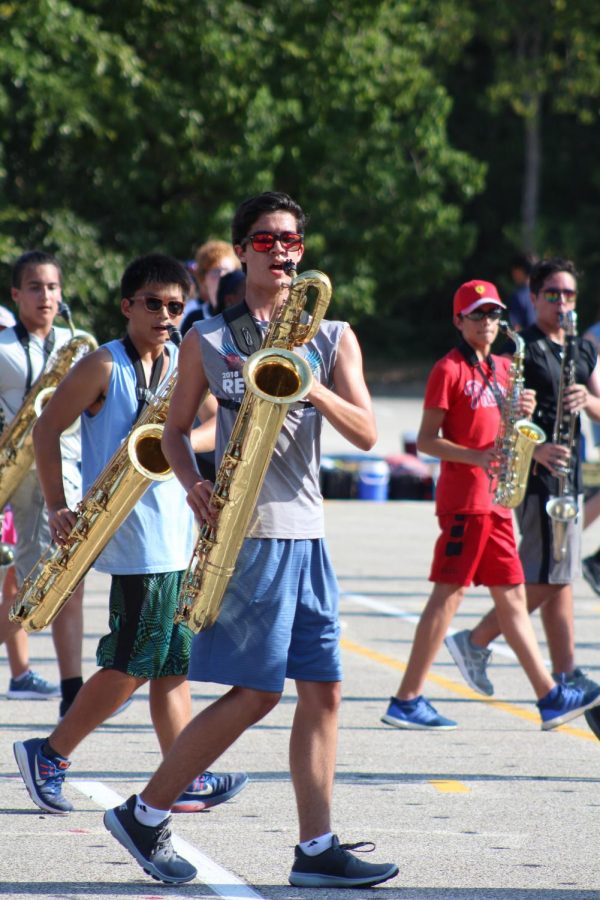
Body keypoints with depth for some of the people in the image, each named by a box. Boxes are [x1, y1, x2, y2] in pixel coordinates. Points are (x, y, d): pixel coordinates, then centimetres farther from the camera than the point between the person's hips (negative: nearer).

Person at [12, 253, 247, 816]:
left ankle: (184, 782, 9)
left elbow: (219, 423, 11)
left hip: (175, 533, 7)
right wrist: (57, 508, -10)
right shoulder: (104, 367, -6)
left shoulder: (186, 365, 12)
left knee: (171, 663, 7)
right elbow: (47, 428, -5)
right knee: (135, 663, -6)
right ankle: (48, 755, 5)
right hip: (133, 535, -7)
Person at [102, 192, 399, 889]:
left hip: (306, 531, 5)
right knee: (257, 692, -8)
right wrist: (194, 485, -9)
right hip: (245, 529, -5)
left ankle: (316, 850, 3)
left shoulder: (331, 337, 11)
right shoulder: (207, 340, 4)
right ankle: (144, 815, 4)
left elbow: (365, 434, 2)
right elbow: (175, 428, 10)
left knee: (322, 690, 0)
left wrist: (311, 389, -15)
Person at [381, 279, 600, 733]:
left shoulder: (502, 368, 16)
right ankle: (407, 700, -6)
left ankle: (551, 698, 10)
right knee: (450, 593, -8)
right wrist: (478, 457, -22)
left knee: (512, 595, 9)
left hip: (497, 499, 8)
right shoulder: (449, 370, -7)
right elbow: (426, 440, -10)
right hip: (464, 496, -8)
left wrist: (523, 413, -1)